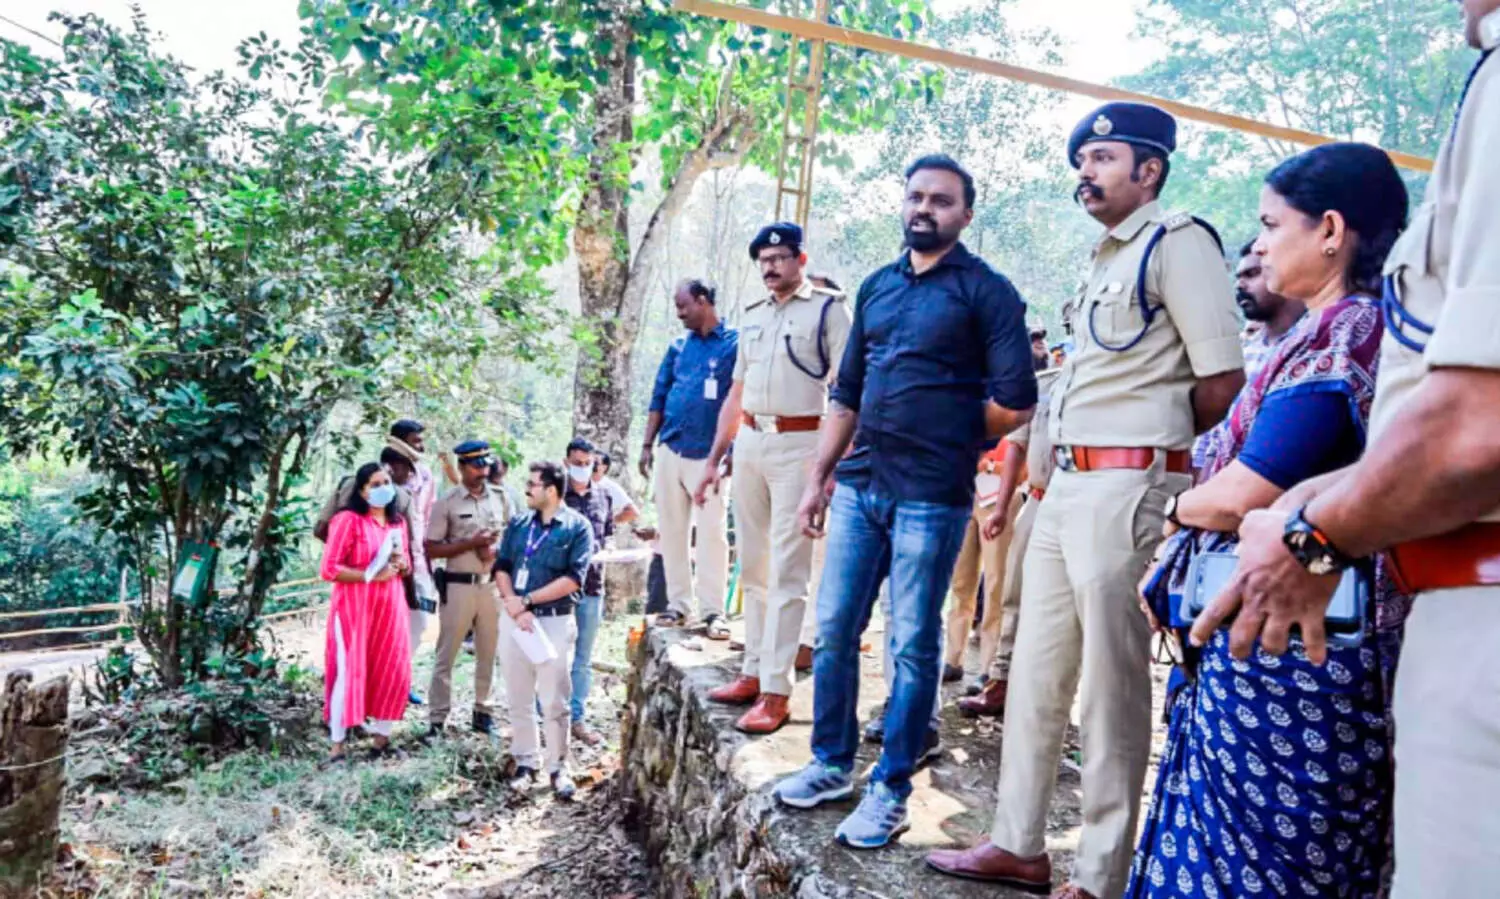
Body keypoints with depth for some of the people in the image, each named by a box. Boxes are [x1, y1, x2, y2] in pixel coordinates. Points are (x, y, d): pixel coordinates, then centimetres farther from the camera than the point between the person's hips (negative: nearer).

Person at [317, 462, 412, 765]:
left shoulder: (397, 522, 12)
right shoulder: (348, 520, -9)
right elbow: (328, 569, -14)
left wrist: (401, 564, -2)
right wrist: (371, 575, -18)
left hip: (390, 604, 6)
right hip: (354, 606, -6)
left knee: (393, 672, 7)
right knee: (349, 672, -4)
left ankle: (381, 738, 21)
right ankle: (338, 746, 6)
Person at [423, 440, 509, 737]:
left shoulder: (500, 498, 6)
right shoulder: (447, 502, -5)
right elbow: (431, 549, -7)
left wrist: (496, 551, -9)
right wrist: (471, 544, -17)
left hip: (492, 584, 4)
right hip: (458, 585, -4)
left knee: (488, 652, 11)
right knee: (446, 654, 2)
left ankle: (483, 710, 24)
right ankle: (437, 718, 9)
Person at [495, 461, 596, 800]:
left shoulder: (578, 527, -7)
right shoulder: (518, 524, 8)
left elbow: (572, 579, -14)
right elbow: (501, 567, 3)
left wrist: (526, 600, -14)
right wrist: (513, 605, -13)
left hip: (556, 621, -4)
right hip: (514, 618, 4)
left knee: (554, 701, 1)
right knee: (518, 699, 11)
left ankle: (558, 766, 14)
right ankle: (525, 761, 25)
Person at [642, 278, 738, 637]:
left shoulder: (734, 344, -2)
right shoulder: (678, 347, 13)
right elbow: (659, 398, 14)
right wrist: (647, 445, 8)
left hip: (707, 455, -5)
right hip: (670, 452, 5)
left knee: (711, 533, -5)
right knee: (672, 531, 8)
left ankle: (713, 611, 0)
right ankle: (678, 603, 17)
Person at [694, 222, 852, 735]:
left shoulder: (828, 309, -2)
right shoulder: (753, 317, 17)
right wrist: (714, 460, 16)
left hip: (799, 444, -7)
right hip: (748, 442, 7)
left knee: (786, 571, -6)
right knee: (752, 568, 11)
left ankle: (776, 689, -2)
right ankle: (753, 672, 21)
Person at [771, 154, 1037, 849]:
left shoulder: (986, 291, -3)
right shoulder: (875, 287, 14)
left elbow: (1016, 402, -8)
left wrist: (948, 442, 1)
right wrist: (817, 477, 13)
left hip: (930, 496, -6)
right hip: (858, 485, 6)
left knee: (912, 647, 4)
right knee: (833, 631, 10)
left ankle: (890, 788, 17)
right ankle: (832, 763, 27)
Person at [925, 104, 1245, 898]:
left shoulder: (1176, 242, -7)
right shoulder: (1104, 260, 21)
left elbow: (1222, 382, -14)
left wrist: (1157, 447, 0)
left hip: (1125, 486, -9)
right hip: (1067, 481, 10)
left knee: (1111, 681, -1)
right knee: (1036, 668, 13)